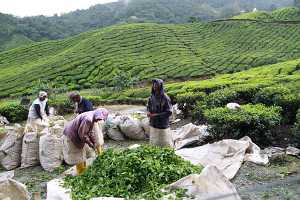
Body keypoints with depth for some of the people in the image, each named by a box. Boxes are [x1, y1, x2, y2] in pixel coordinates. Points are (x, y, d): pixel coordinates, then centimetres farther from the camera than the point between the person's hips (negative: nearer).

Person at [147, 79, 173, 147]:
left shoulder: (165, 98, -18)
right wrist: (149, 112, -8)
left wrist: (156, 115, -21)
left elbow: (169, 112, -18)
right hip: (153, 124, 6)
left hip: (163, 124, -6)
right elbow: (149, 106, 15)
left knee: (165, 143, 7)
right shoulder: (152, 96, 1)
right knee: (154, 142, 16)